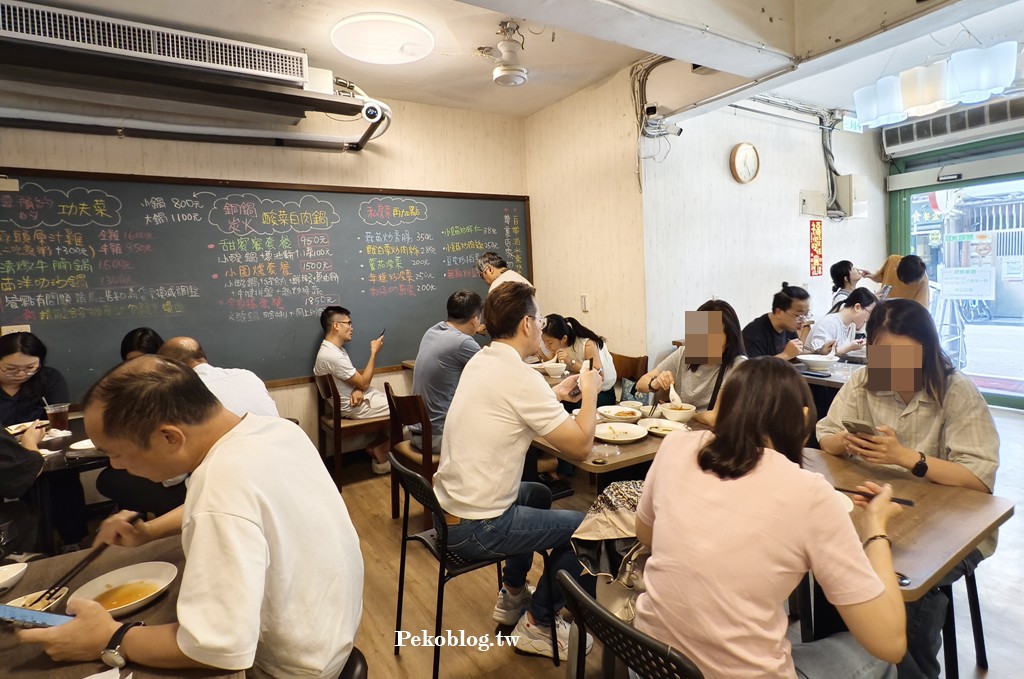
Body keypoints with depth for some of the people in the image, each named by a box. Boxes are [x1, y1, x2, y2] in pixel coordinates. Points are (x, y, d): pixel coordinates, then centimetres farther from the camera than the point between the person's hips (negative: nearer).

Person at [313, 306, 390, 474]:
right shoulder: (333, 356, -26)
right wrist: (374, 352, -12)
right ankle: (381, 456, 13)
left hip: (353, 399, 10)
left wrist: (358, 389, -12)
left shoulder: (335, 349, 8)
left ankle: (376, 446, 16)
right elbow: (364, 383, -19)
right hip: (354, 407, -10)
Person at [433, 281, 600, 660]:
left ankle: (512, 595, 39)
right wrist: (590, 393, -3)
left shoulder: (479, 362, 4)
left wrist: (555, 395, 10)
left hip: (451, 508, 9)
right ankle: (538, 624, 20)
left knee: (539, 494, 30)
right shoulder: (521, 377, -22)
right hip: (476, 528, -9)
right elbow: (580, 447, -17)